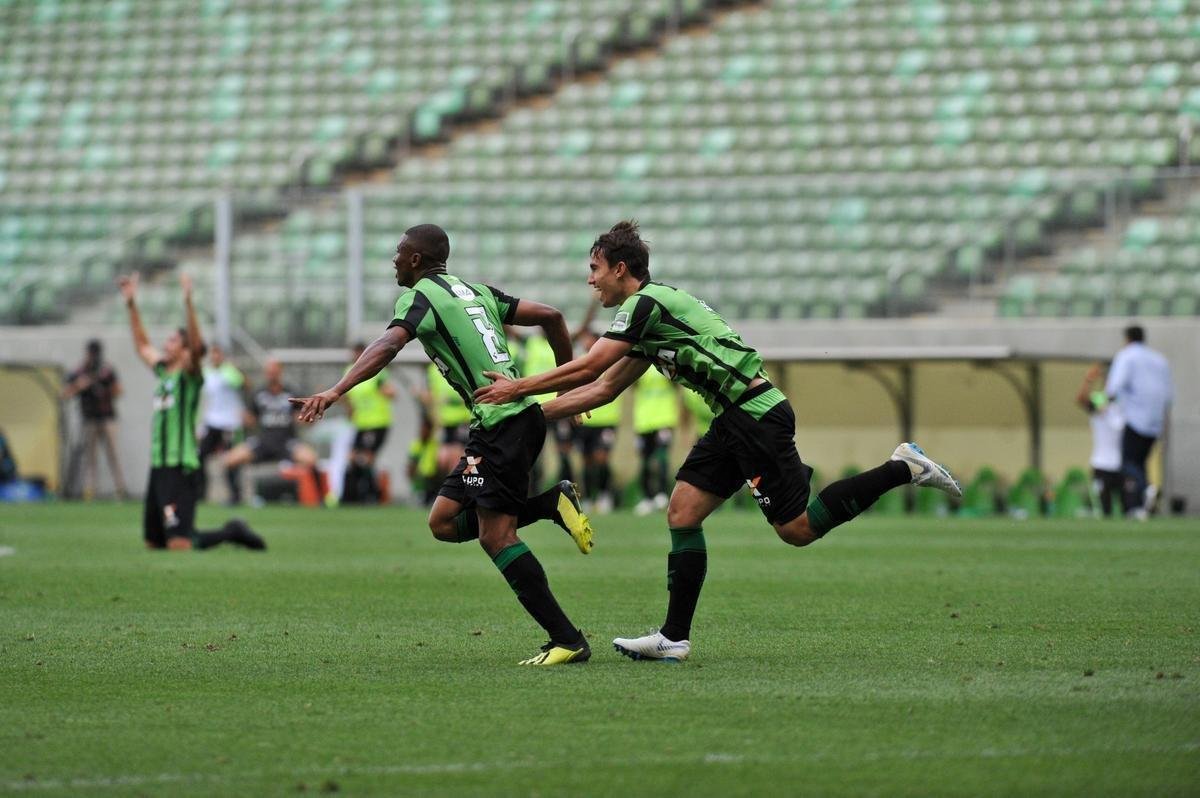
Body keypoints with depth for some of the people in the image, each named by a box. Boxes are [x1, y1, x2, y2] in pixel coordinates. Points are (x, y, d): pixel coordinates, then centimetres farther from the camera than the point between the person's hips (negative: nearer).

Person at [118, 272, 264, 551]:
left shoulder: (189, 376, -6)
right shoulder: (163, 373, 15)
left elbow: (197, 345, -23)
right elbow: (142, 344, 27)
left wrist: (188, 303, -31)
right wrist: (131, 304, 22)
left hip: (180, 468, -9)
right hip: (158, 465, 9)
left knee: (178, 544, -17)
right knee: (153, 543, 12)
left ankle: (231, 533, 6)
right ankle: (229, 532, 23)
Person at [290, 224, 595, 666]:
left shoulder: (419, 297, -3)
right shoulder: (476, 291, 20)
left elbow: (388, 345, -22)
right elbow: (549, 315, 18)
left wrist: (335, 391, -33)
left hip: (504, 423, -9)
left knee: (495, 536, -9)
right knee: (444, 522, 11)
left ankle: (568, 641, -11)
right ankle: (551, 502, 4)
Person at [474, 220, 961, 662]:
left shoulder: (645, 303, -12)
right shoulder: (647, 313, 19)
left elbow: (588, 368, -16)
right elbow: (601, 389, 22)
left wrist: (518, 388, -9)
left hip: (757, 415, -10)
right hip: (735, 420, 10)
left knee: (797, 529, -9)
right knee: (682, 513, 3)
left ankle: (902, 469, -1)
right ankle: (674, 639, 2)